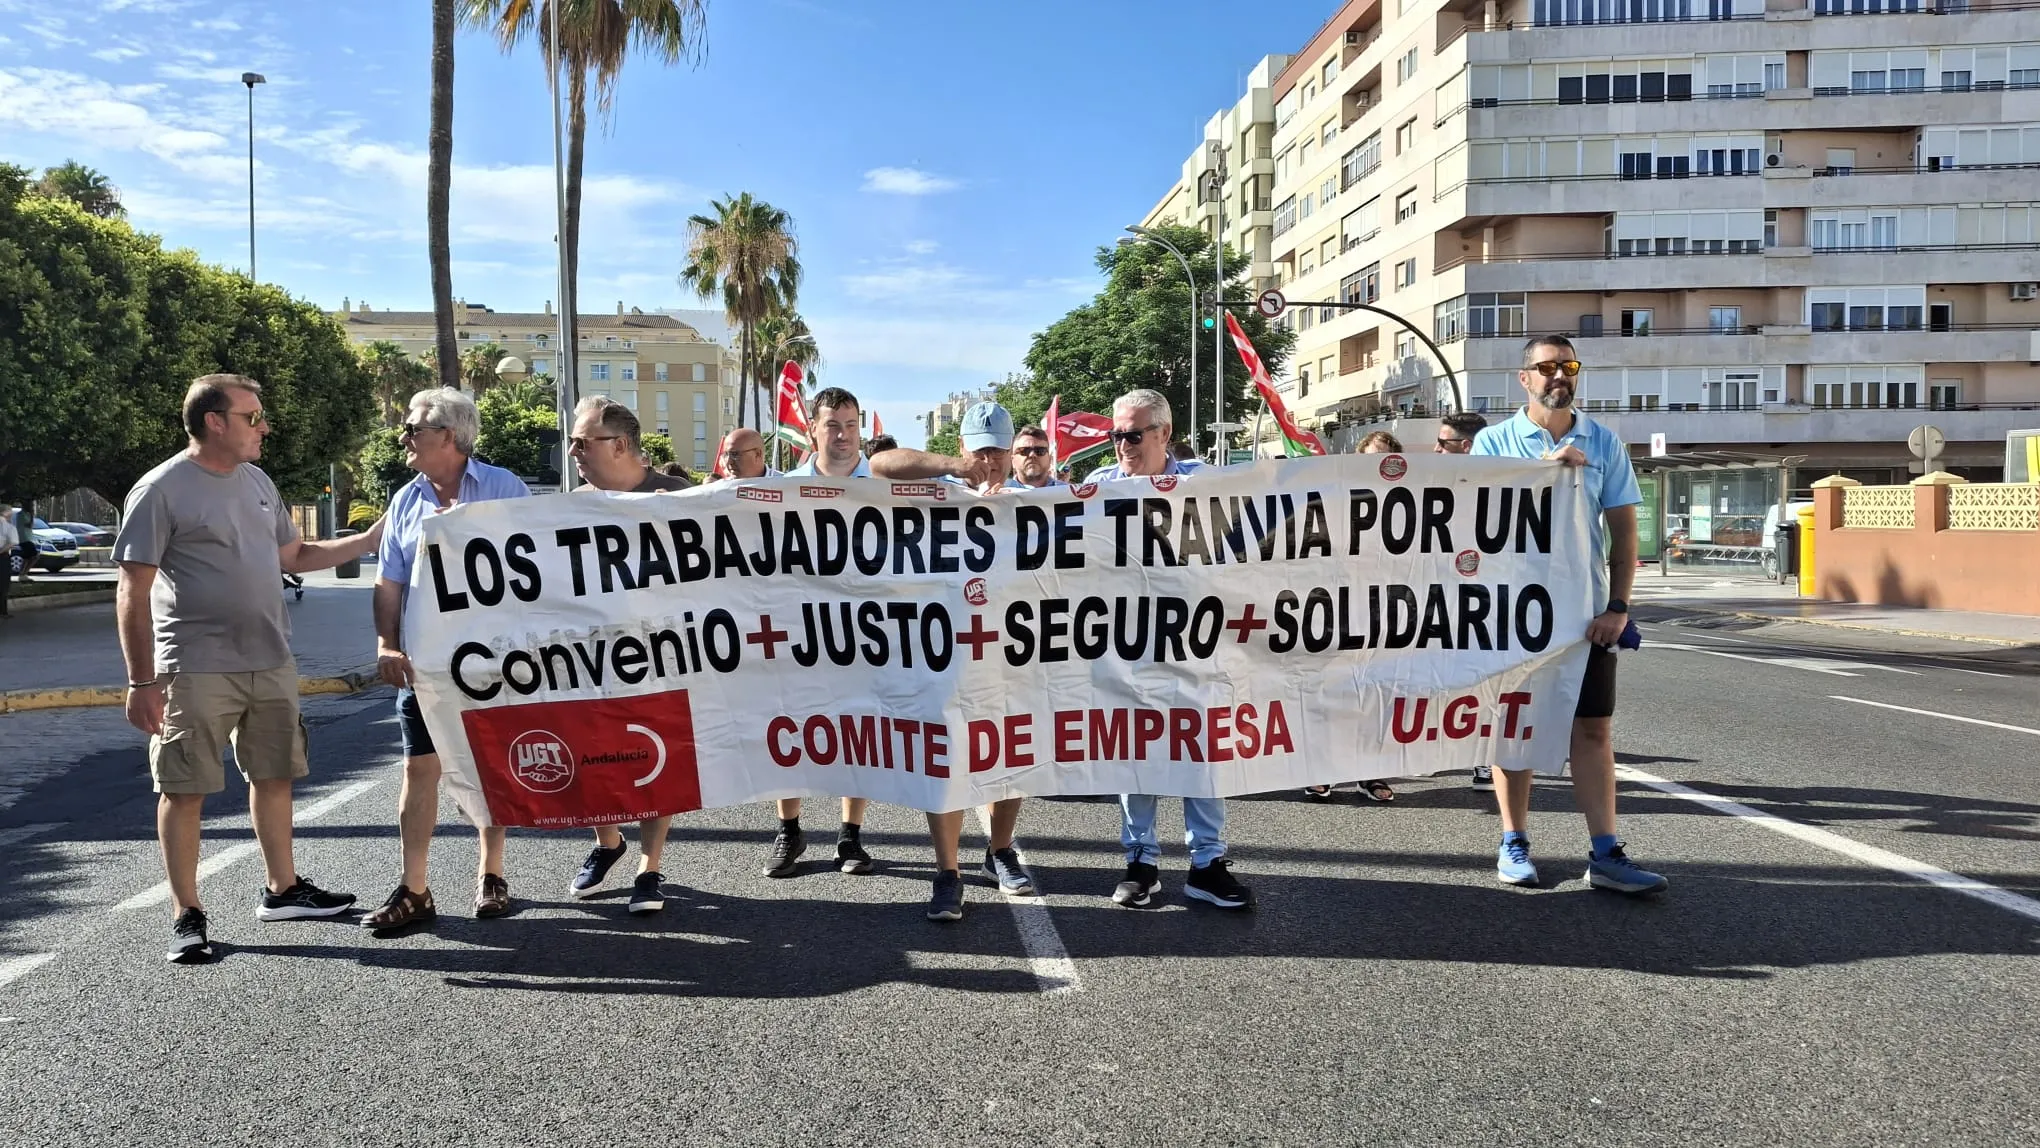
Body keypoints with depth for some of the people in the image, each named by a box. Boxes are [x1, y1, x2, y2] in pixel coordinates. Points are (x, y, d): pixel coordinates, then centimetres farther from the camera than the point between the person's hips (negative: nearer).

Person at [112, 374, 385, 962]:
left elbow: (294, 555, 21)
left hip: (270, 661, 7)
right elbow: (133, 593, -10)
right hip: (196, 670, -7)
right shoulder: (160, 491, -9)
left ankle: (282, 889, 27)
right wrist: (141, 682, -13)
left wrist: (372, 539, 12)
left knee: (273, 776, 14)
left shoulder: (257, 482, 12)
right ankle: (186, 915, 11)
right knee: (184, 789, 0)